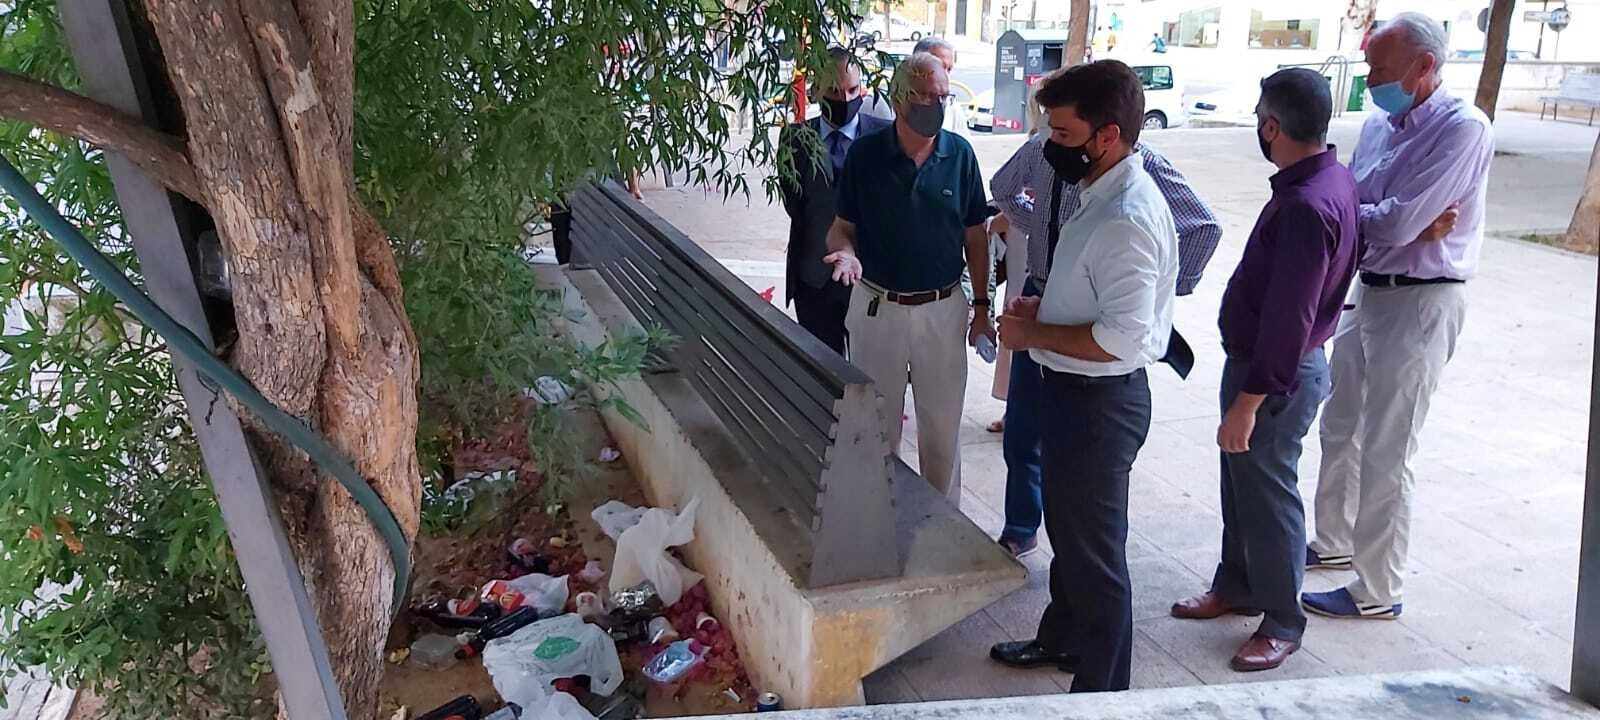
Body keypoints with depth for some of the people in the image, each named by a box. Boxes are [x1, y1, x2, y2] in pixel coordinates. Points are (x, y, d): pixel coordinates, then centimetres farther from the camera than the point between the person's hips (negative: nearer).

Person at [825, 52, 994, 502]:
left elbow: (975, 238, 3)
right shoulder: (865, 154, -7)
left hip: (943, 309, 1)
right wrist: (846, 251, -22)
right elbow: (842, 226, 1)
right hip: (877, 308, 0)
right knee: (877, 426, 14)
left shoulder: (960, 154, -4)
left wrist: (981, 305, 3)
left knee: (943, 427, 13)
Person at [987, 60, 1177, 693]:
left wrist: (1033, 333, -19)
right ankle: (1062, 639, 48)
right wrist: (1043, 307, 4)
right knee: (1066, 528, 26)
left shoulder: (1127, 219, -26)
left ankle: (1101, 690, 25)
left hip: (1100, 402, -10)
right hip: (1074, 391, 10)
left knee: (1093, 549, 6)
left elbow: (1120, 338, -30)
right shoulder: (1104, 196, 6)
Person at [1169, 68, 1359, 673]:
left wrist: (1247, 403, -24)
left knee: (1266, 492, 4)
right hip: (1255, 357, 10)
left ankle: (1282, 623, 21)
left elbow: (1289, 322, -28)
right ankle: (1235, 586, 38)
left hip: (1277, 374, -10)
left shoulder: (1306, 205, -28)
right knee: (1241, 481, 21)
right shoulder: (1332, 180, 4)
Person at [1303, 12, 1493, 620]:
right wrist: (1412, 226, -16)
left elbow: (1398, 223, -23)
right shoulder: (1379, 125, 6)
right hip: (1367, 292, 8)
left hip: (1419, 303, -8)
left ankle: (1377, 593, 11)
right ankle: (1335, 542, 39)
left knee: (1385, 455, -2)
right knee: (1340, 430, 19)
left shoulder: (1463, 130, -16)